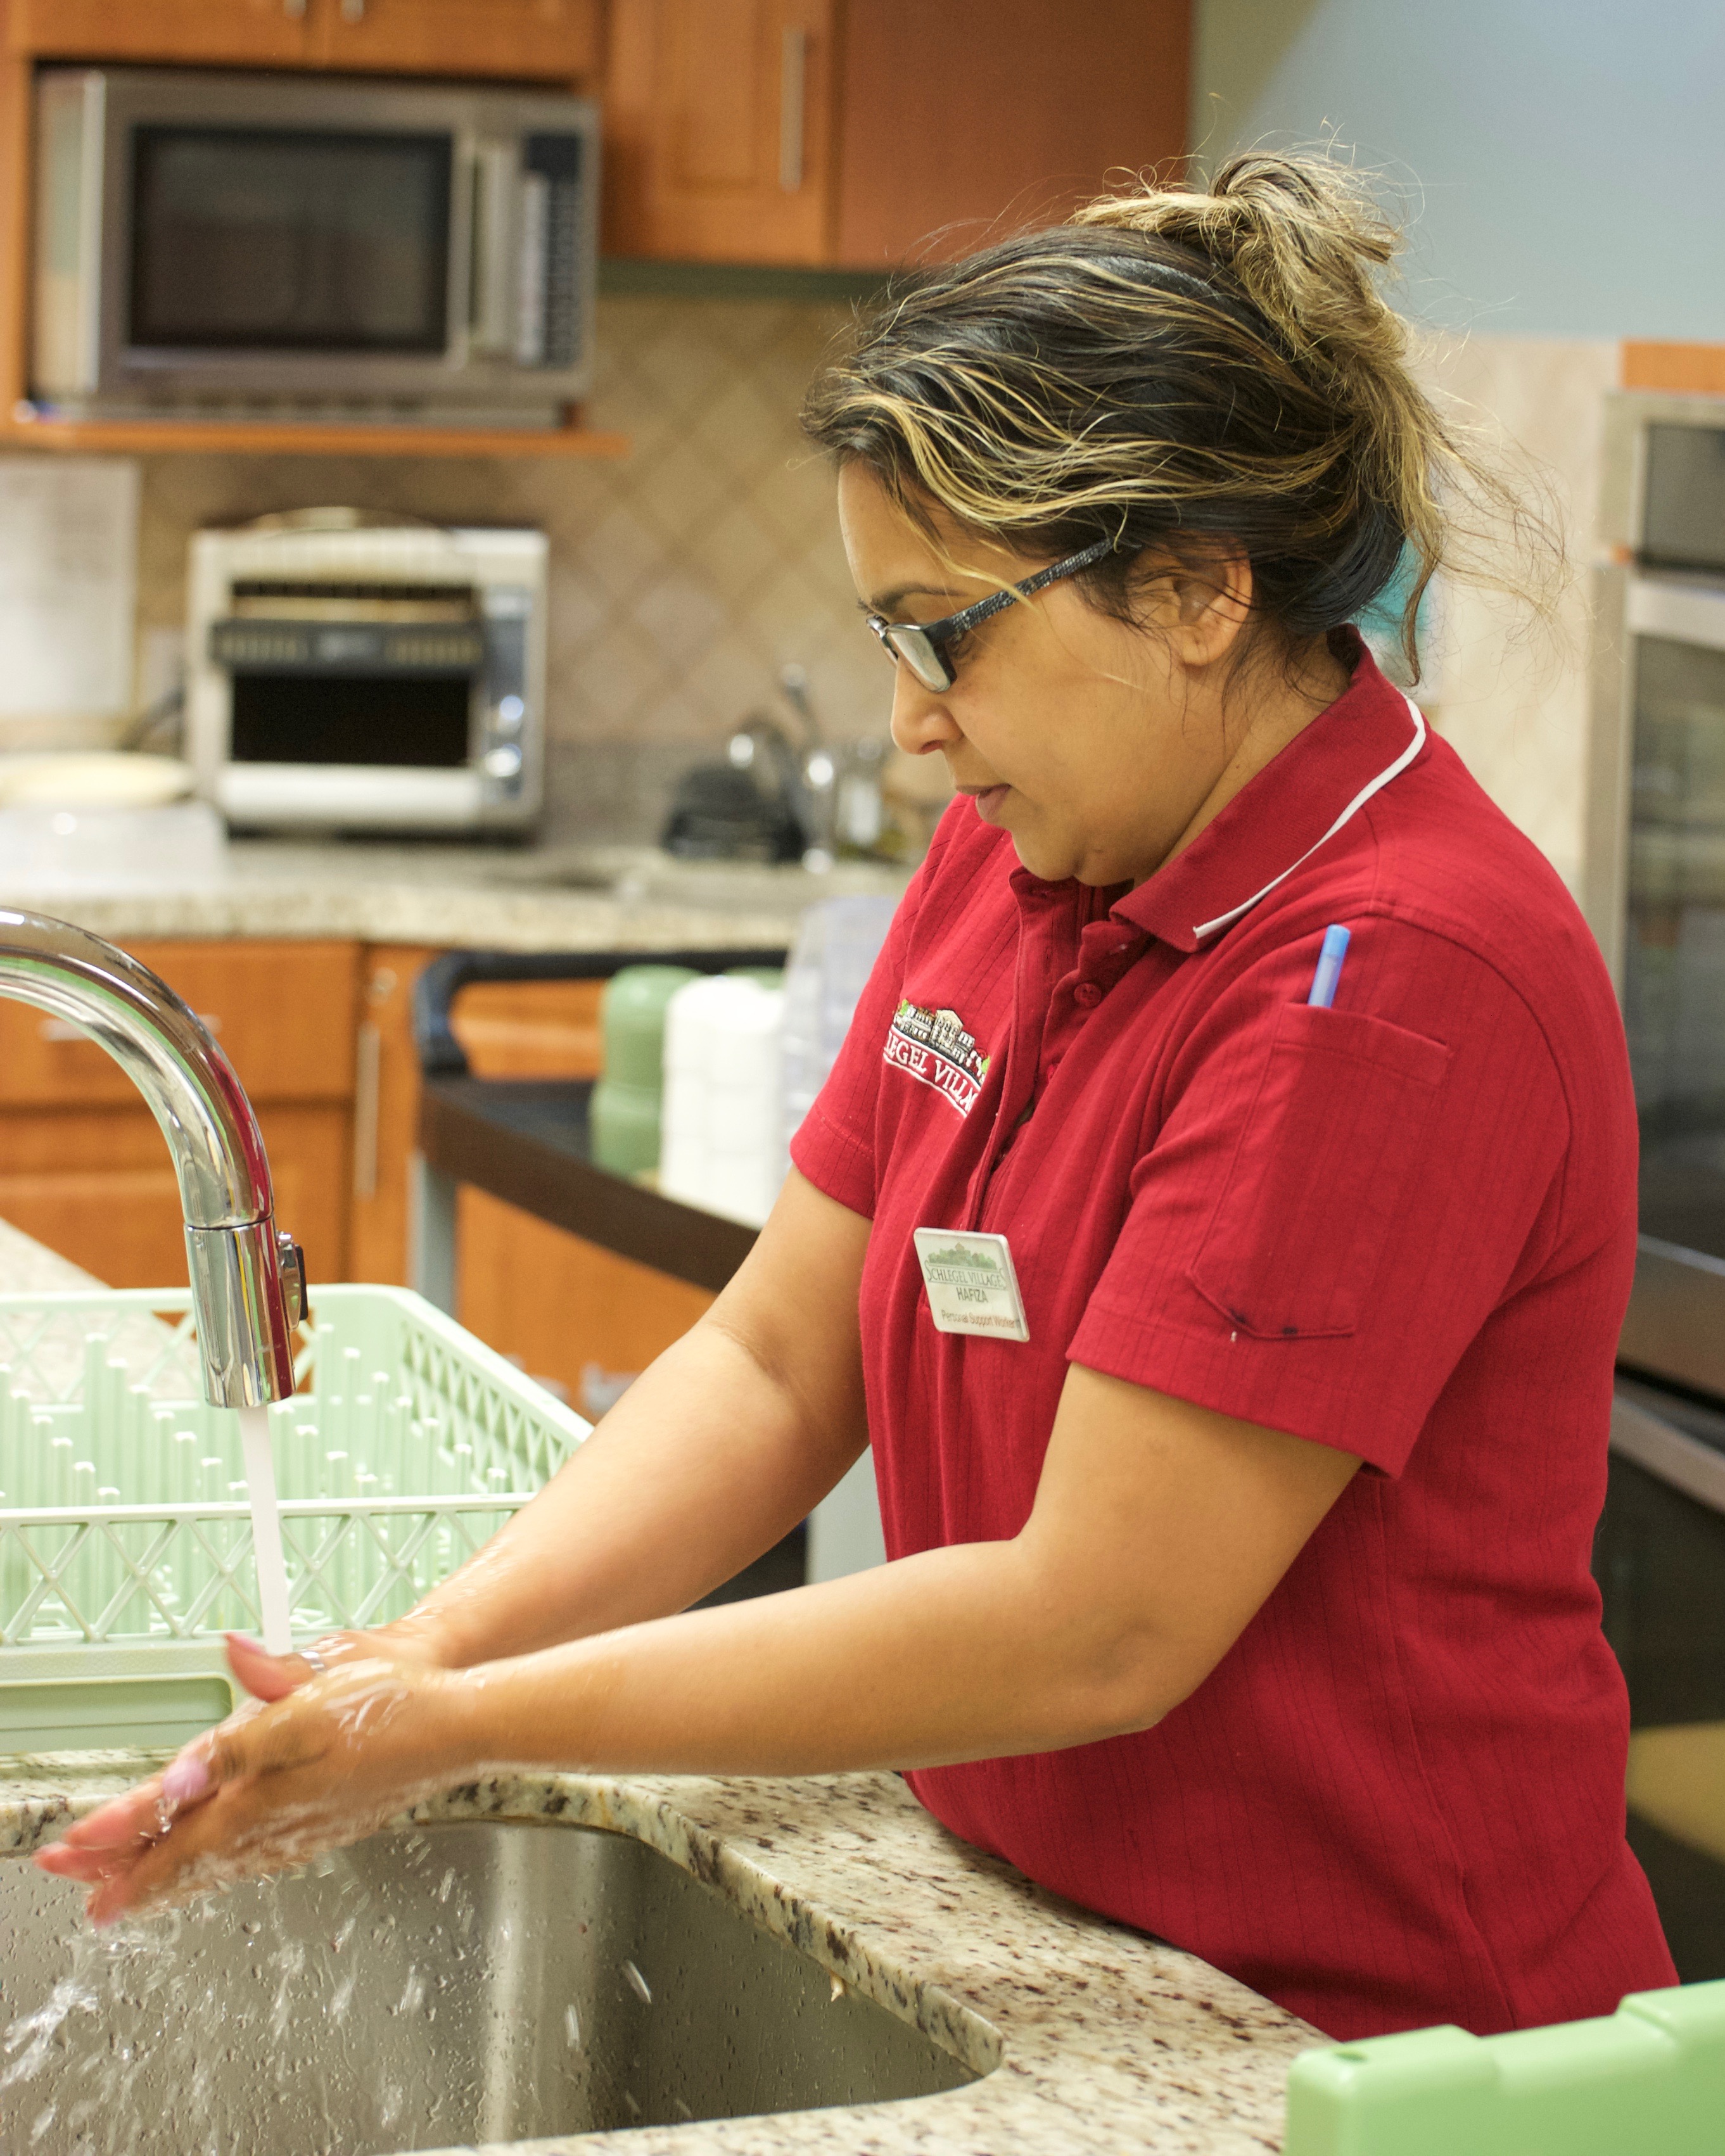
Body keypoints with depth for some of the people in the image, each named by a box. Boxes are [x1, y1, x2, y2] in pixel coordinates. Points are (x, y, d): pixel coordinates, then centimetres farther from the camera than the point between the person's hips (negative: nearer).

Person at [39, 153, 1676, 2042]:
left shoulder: (1397, 980, -24)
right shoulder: (1006, 867, 2)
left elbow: (1095, 1632, -25)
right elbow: (778, 1367, 3)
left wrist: (478, 1725, -21)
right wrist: (426, 1654, -12)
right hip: (1041, 1947, 7)